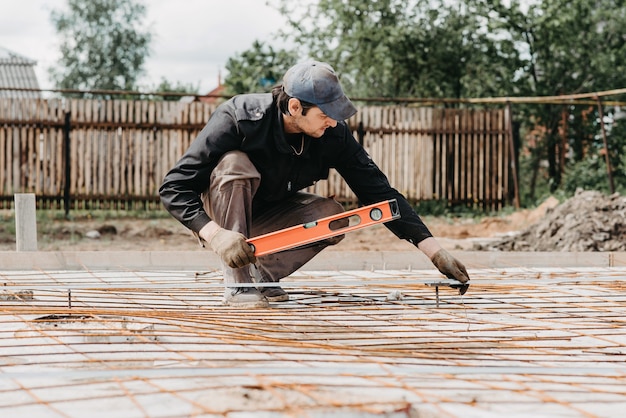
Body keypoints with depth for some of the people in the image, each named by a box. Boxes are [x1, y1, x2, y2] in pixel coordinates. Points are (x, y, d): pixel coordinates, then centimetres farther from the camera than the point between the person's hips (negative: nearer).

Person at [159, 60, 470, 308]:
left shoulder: (333, 135, -19)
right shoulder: (237, 119, -31)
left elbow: (379, 192, -15)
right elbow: (174, 187, -31)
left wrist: (435, 252, -20)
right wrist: (217, 235, -46)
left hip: (266, 219, 4)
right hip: (217, 217, -4)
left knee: (331, 216, -23)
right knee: (235, 163, -35)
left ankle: (262, 273, -5)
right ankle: (237, 282, -25)